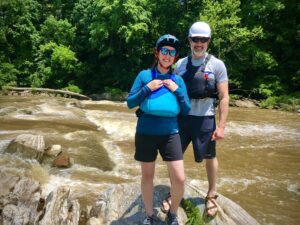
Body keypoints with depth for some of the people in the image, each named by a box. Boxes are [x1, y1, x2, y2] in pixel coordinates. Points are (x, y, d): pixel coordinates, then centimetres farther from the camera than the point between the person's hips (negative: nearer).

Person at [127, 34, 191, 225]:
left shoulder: (178, 80, 3)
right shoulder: (144, 75, -2)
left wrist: (178, 91, -10)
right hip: (146, 134, -1)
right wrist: (147, 88, -15)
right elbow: (130, 103, -4)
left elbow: (186, 111, 3)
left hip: (170, 134, 1)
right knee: (147, 176, 13)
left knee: (179, 179, -4)